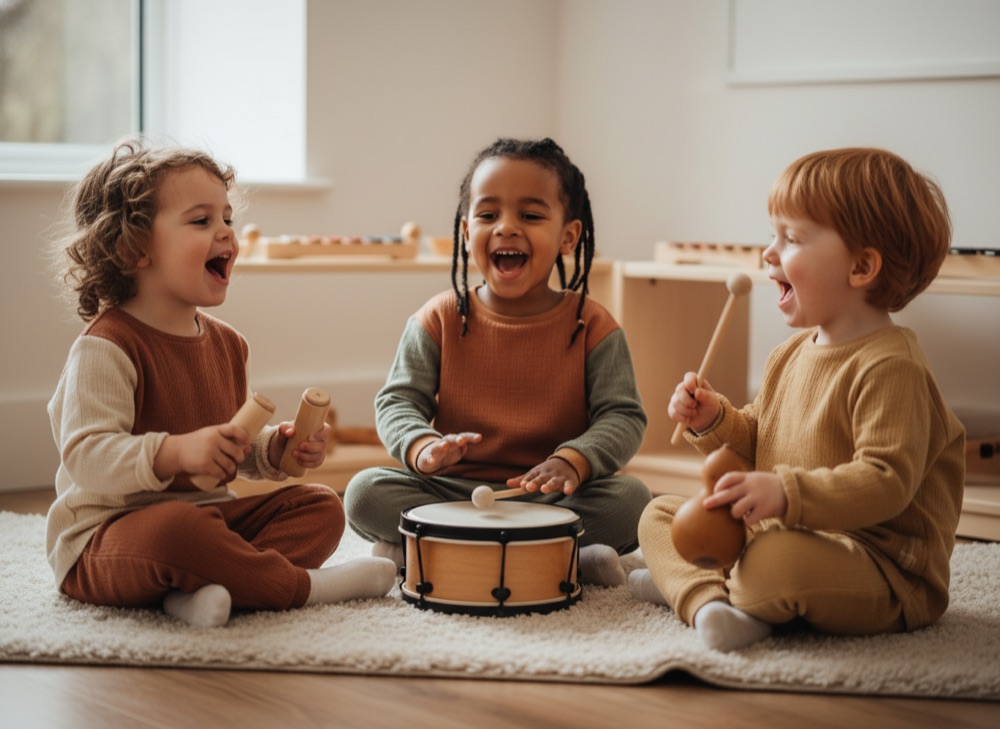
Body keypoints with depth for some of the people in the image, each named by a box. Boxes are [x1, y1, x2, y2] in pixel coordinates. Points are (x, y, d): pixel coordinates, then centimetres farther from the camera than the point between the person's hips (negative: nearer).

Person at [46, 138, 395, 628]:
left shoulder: (225, 343, 10)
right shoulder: (105, 348, -17)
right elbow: (86, 457, -27)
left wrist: (277, 447, 0)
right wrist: (174, 453, -39)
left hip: (208, 512, 9)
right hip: (105, 539, -8)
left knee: (320, 507, -1)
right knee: (174, 529, -40)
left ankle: (210, 588, -25)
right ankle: (301, 585, -19)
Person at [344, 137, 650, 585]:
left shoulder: (591, 326, -2)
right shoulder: (441, 320, 1)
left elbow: (623, 416, -7)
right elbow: (397, 401, -3)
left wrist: (572, 460, -28)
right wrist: (422, 447, -27)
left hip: (547, 496, -1)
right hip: (452, 493, 1)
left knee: (630, 499, -28)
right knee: (365, 493, -24)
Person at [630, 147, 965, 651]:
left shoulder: (889, 367, -19)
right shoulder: (793, 353, 11)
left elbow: (887, 482, -28)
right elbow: (757, 441, 22)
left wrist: (787, 493, -39)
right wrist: (713, 421, 1)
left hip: (883, 568, -9)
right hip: (781, 532, 10)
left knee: (774, 563, -39)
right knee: (659, 515, 9)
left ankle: (689, 583, -6)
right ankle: (710, 601, -18)